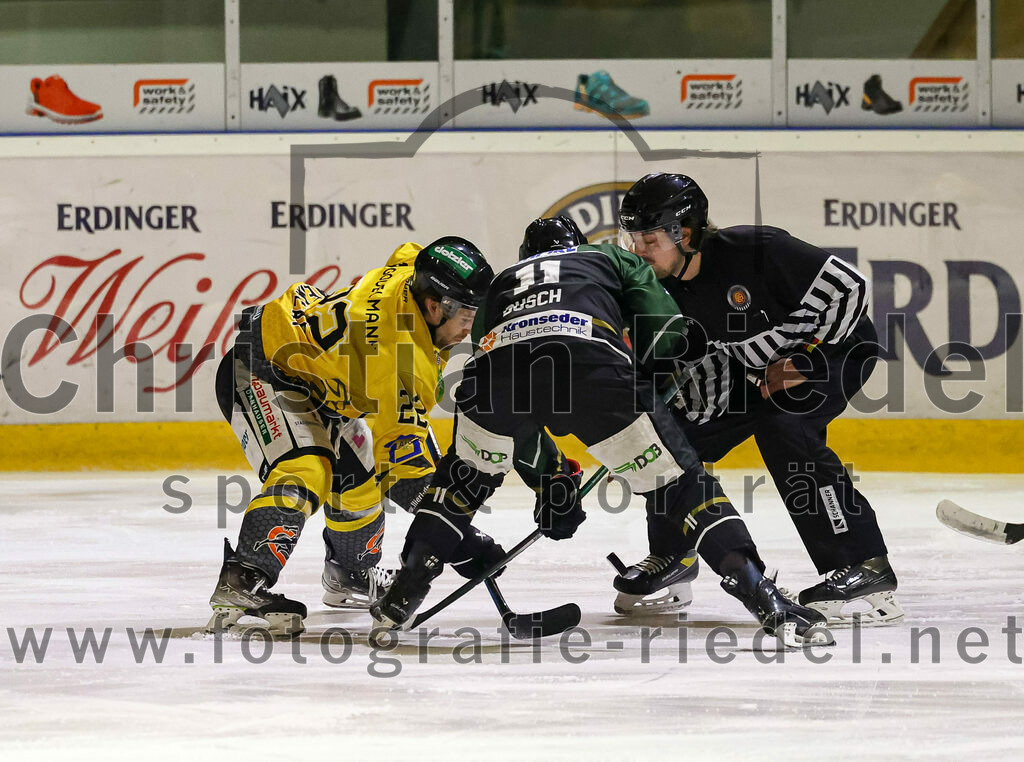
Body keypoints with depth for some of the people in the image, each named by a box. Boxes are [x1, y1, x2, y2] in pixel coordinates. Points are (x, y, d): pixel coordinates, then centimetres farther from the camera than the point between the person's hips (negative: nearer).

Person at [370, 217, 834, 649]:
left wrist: (549, 477, 49)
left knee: (467, 474, 32)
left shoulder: (501, 283, 45)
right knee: (678, 482, 10)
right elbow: (663, 331, 18)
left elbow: (510, 413, 43)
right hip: (592, 362, -2)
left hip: (498, 360, 2)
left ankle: (400, 596, 25)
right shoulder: (615, 259, 39)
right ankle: (765, 601, -3)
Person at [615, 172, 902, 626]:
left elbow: (848, 286, -28)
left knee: (782, 427, -32)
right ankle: (669, 560, 18)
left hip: (834, 347, -7)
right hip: (753, 369, 7)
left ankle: (867, 572, -31)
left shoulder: (753, 251, -31)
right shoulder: (663, 292, -11)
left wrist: (803, 356, -26)